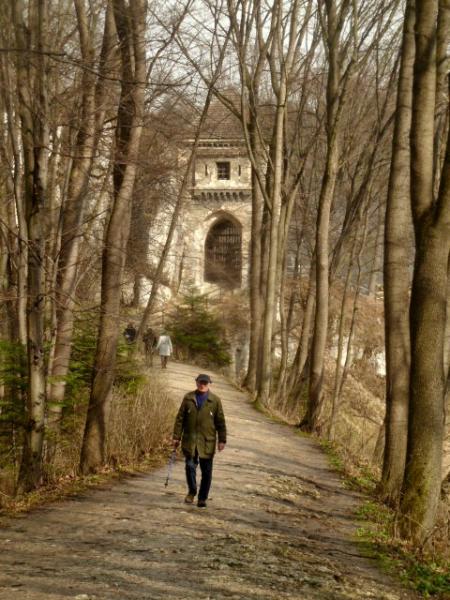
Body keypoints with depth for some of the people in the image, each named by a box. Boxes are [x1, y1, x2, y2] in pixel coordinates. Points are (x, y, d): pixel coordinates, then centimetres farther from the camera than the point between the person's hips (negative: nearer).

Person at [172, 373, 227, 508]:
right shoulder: (188, 398, 5)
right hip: (190, 440, 1)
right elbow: (180, 418, 6)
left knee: (206, 471, 4)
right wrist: (177, 437, 2)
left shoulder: (215, 400, 1)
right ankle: (191, 492, 22)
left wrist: (222, 440, 0)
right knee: (190, 466, -2)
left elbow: (220, 421, 3)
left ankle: (202, 498, 16)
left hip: (207, 441, -1)